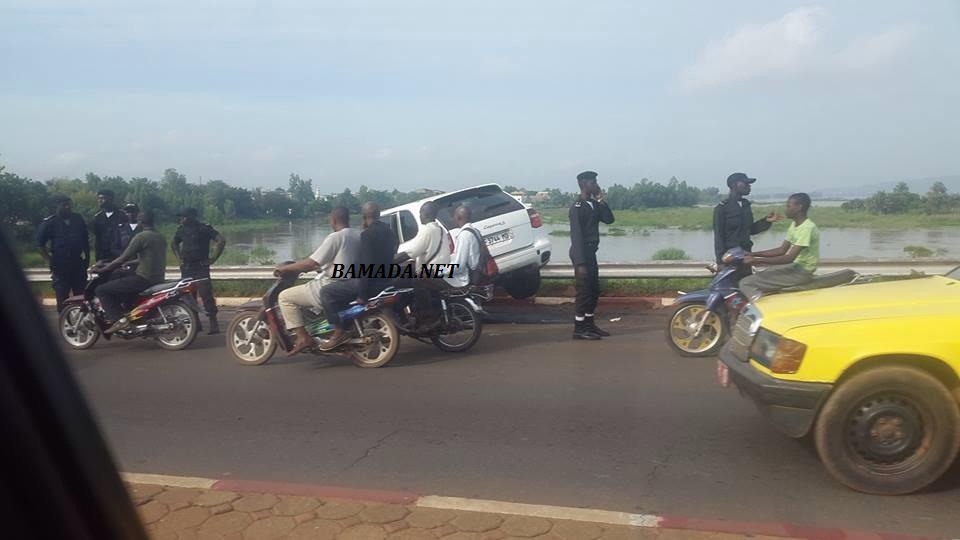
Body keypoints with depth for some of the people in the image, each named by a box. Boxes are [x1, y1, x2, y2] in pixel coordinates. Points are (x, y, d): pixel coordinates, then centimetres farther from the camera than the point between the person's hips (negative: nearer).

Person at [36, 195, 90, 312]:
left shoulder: (78, 219, 7)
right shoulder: (49, 223, -2)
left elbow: (85, 241, 15)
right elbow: (40, 244, 2)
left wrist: (87, 258, 10)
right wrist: (49, 262, -5)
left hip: (78, 264, 3)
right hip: (60, 267, -3)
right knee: (62, 299, -1)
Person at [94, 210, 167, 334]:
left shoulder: (141, 237, -13)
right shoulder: (161, 237, 13)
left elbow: (123, 259, -12)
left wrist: (102, 270, 1)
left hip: (144, 279, -9)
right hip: (158, 278, 9)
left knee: (101, 290, -1)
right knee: (116, 276, 28)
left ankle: (119, 319, -11)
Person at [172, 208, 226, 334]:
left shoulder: (204, 229, -7)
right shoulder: (181, 230, 11)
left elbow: (221, 240, -13)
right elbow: (174, 244, 30)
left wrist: (213, 259, -12)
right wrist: (178, 258, 16)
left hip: (201, 267, -7)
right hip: (186, 268, 7)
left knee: (206, 295, -13)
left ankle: (213, 324, -10)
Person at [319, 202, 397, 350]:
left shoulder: (367, 234, -16)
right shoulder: (389, 232, 11)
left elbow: (367, 265, -22)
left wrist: (362, 295, -19)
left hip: (371, 282, -9)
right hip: (386, 281, 10)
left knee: (327, 293, -9)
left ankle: (339, 332, -13)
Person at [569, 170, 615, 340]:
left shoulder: (593, 204, 12)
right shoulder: (577, 207, -14)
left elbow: (609, 219, 6)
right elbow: (576, 235, -19)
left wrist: (600, 200, -3)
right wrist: (580, 263, -22)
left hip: (591, 252, 9)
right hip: (581, 253, -9)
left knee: (594, 291, 14)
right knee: (584, 291, -5)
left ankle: (589, 325, 25)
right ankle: (579, 329, 2)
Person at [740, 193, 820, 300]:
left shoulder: (807, 227, -20)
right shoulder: (794, 224, 12)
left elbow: (790, 257, -26)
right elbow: (782, 250, 16)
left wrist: (757, 260, -28)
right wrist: (753, 254, 4)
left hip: (802, 271, -10)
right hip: (794, 266, 10)